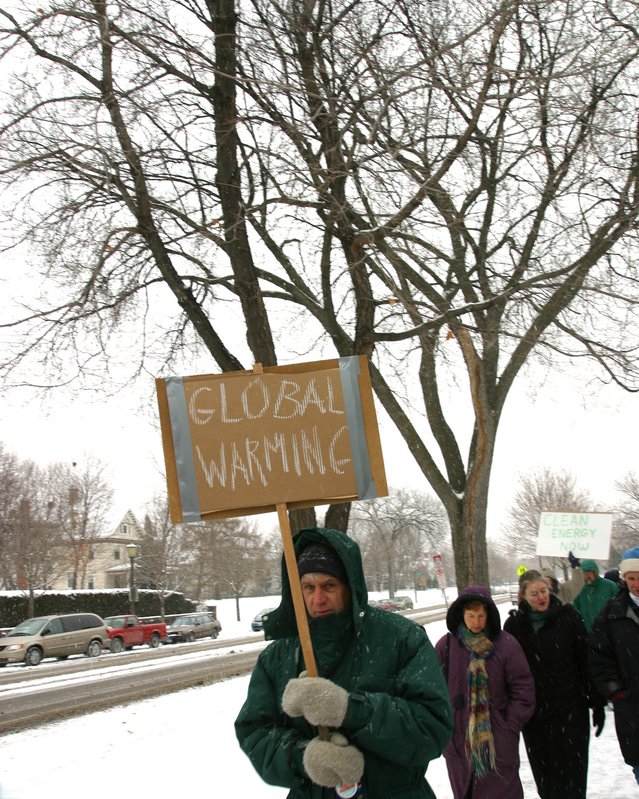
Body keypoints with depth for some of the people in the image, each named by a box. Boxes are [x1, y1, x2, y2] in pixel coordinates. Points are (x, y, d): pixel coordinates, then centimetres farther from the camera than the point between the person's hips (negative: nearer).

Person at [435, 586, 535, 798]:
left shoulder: (506, 644, -7)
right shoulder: (446, 646, -3)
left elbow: (523, 691, -4)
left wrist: (510, 727, -6)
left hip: (498, 742, -2)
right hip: (458, 741, 2)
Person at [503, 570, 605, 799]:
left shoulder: (568, 617, -4)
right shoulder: (514, 624, -1)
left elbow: (587, 660, -3)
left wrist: (597, 703, -3)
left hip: (571, 709, -2)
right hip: (535, 713, 2)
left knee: (572, 769, 1)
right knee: (544, 770, 11)